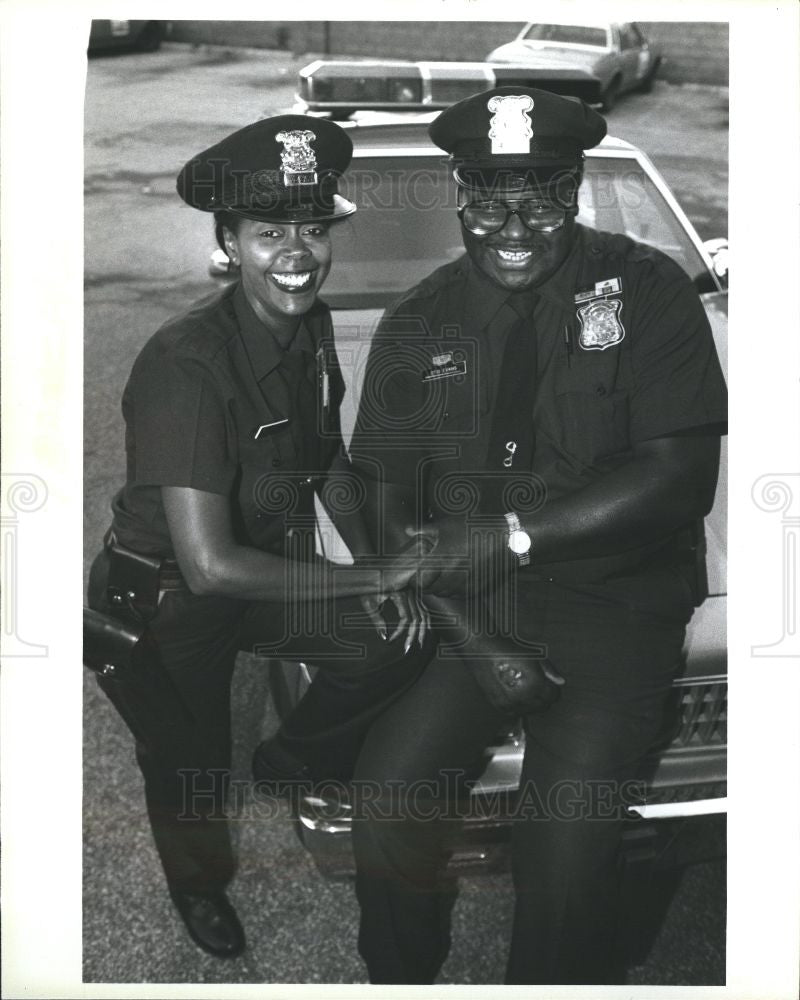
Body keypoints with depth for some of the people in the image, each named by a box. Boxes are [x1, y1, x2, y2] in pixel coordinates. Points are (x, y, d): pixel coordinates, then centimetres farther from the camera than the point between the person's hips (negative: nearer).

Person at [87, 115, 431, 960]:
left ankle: (292, 759, 29)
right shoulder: (187, 362, -34)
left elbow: (329, 460, 10)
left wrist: (368, 562, -6)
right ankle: (198, 886, 48)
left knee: (398, 643, 0)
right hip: (156, 605, -6)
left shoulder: (310, 328, -7)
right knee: (193, 776, 11)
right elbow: (209, 564, -38)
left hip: (260, 579, 7)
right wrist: (371, 578, -28)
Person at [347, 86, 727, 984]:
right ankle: (400, 982, 12)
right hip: (462, 607, 3)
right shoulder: (417, 326, 7)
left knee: (565, 844, -22)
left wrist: (513, 535, -18)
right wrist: (469, 640, -11)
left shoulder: (644, 289, -2)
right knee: (387, 795, -16)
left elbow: (681, 476, -11)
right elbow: (390, 510, 5)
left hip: (613, 604, -3)